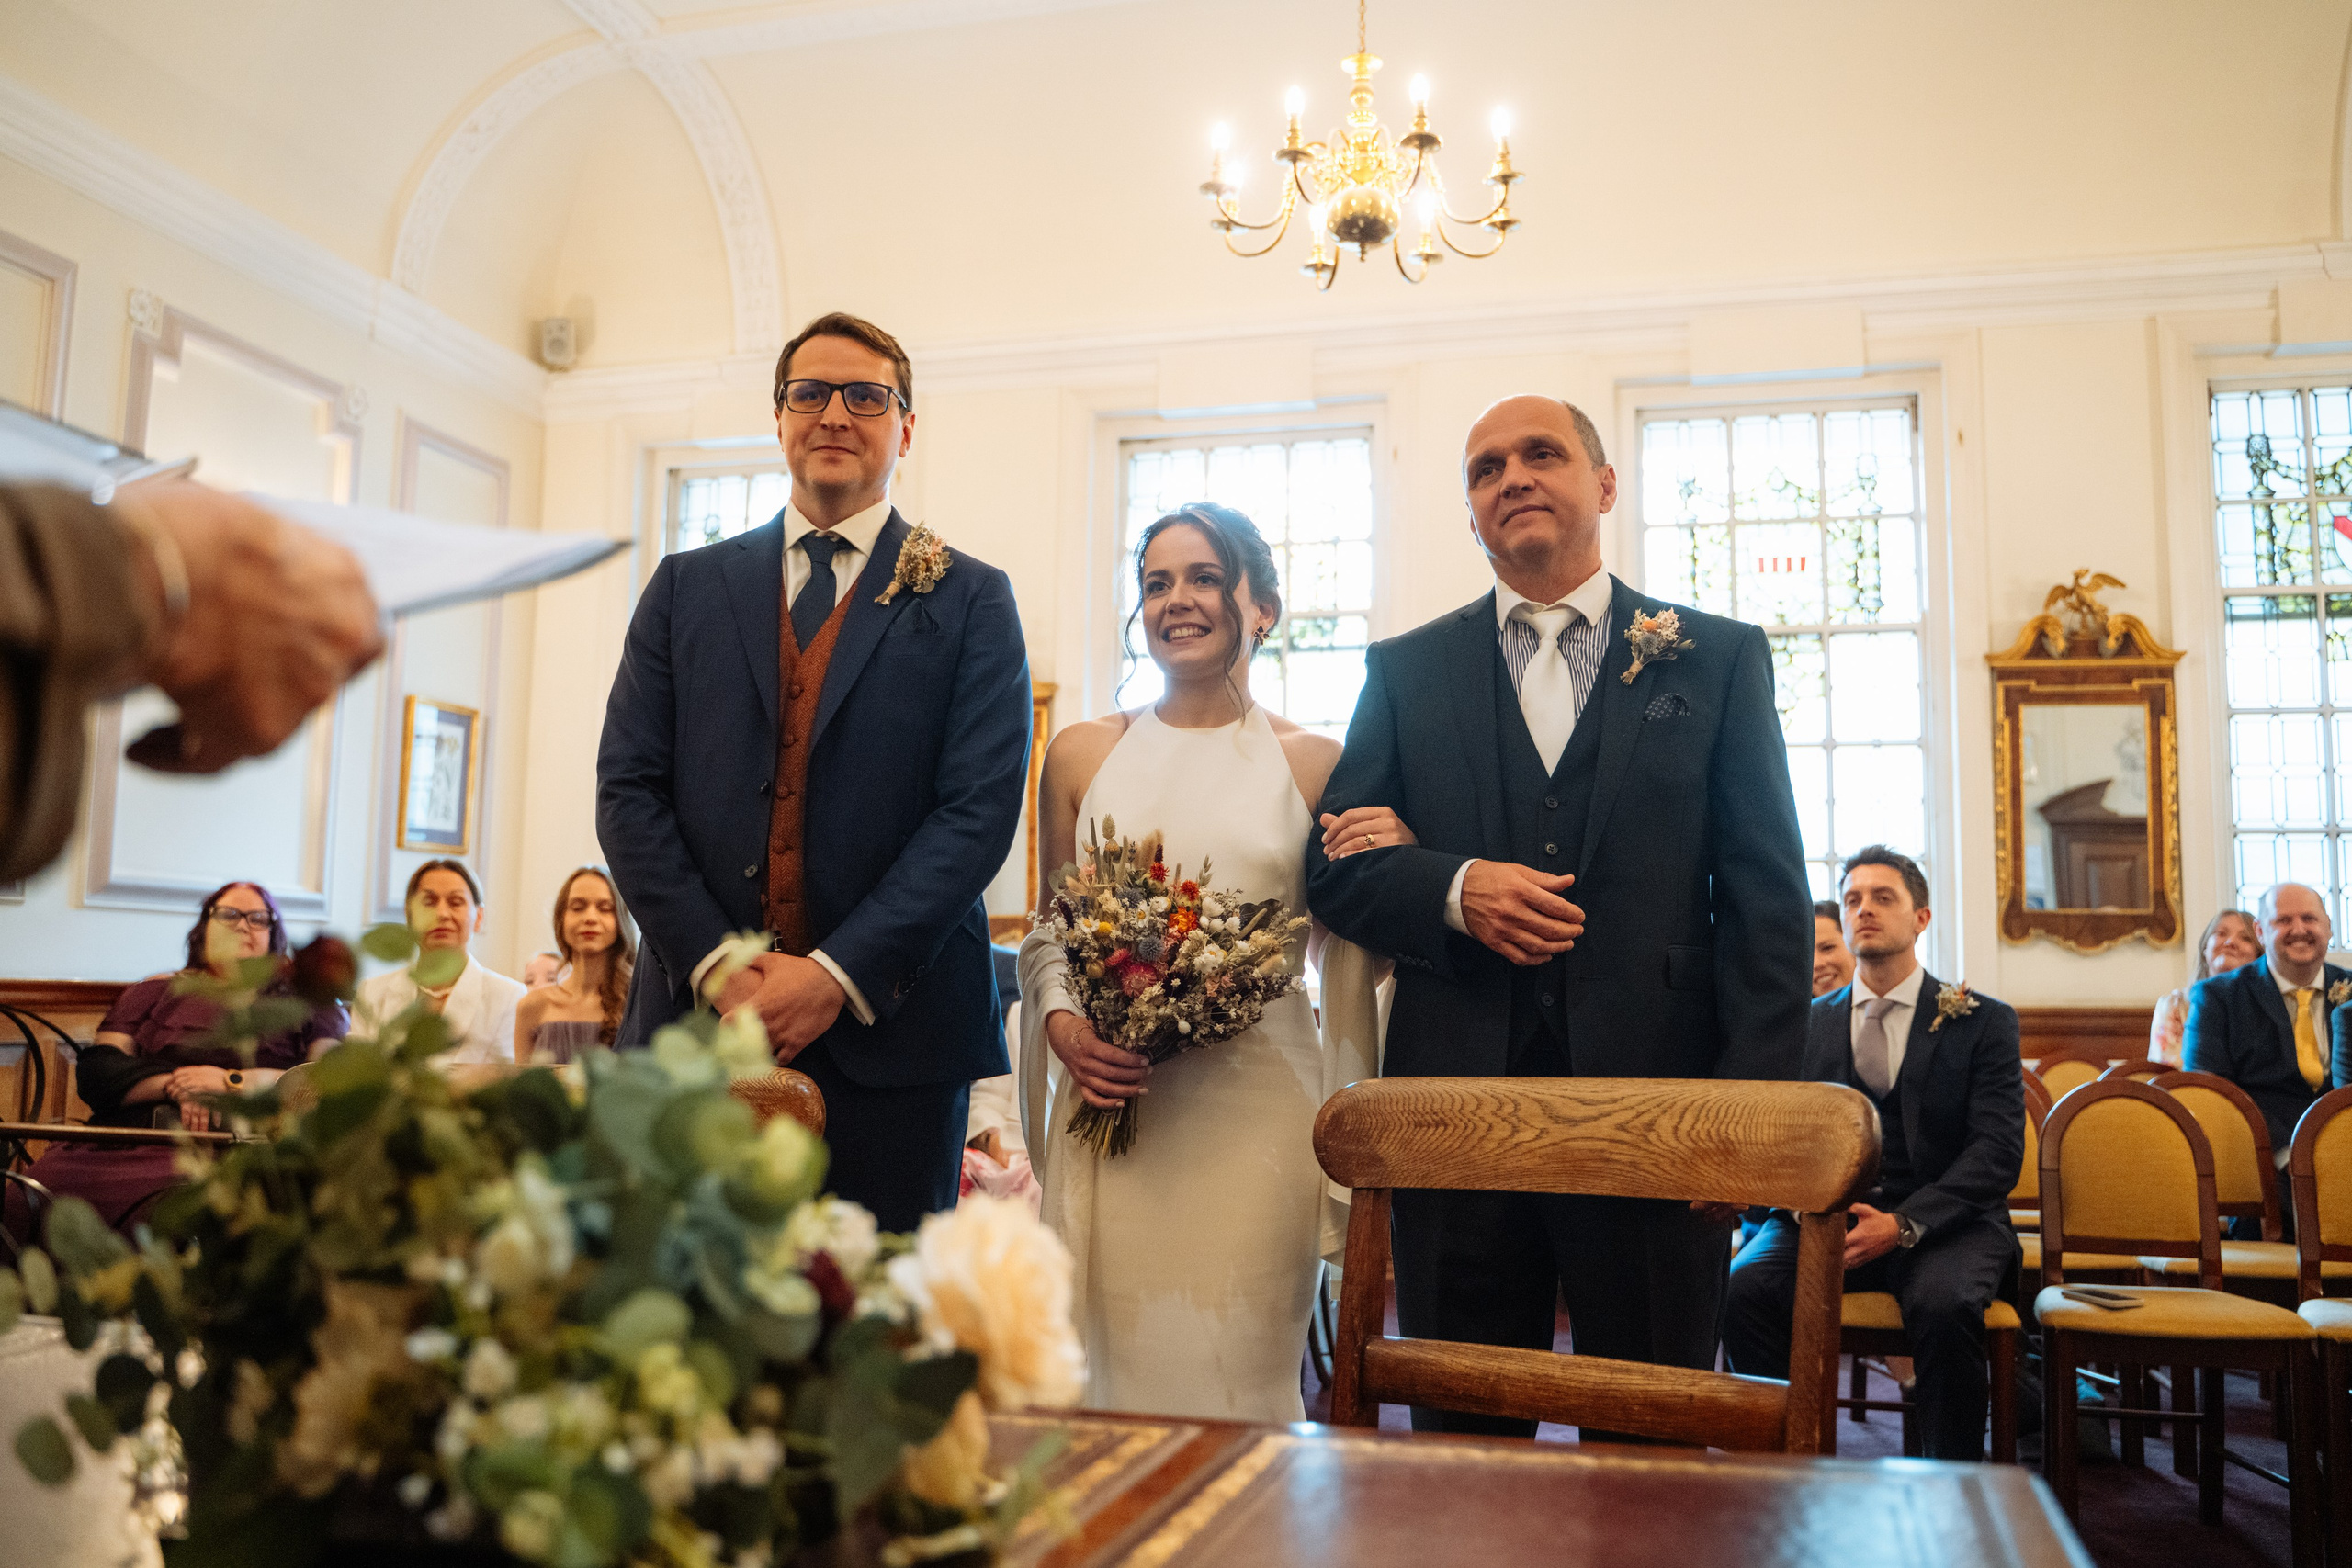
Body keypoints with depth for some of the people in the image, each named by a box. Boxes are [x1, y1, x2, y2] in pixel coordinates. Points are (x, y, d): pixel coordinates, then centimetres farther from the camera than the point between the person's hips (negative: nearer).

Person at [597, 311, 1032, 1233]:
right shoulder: (688, 587, 12)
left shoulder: (971, 600, 5)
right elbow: (628, 788, 5)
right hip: (697, 1018, 2)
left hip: (888, 1031, -2)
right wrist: (716, 965, -8)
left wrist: (840, 974, -14)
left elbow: (980, 806, -5)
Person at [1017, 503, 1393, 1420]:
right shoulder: (1082, 755, 9)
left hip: (1256, 1110, -1)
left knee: (1237, 1373, 2)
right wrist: (1060, 1022, -4)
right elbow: (1046, 931, 15)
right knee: (1109, 1362, 5)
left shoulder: (1314, 764, 4)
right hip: (1108, 1103, 2)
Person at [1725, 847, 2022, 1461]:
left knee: (1944, 1304, -35)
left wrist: (1904, 1224, -18)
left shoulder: (1982, 1021, 6)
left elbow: (1998, 1150, -4)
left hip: (1943, 1221, -2)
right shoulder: (1808, 1023, 14)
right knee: (1744, 1289, -28)